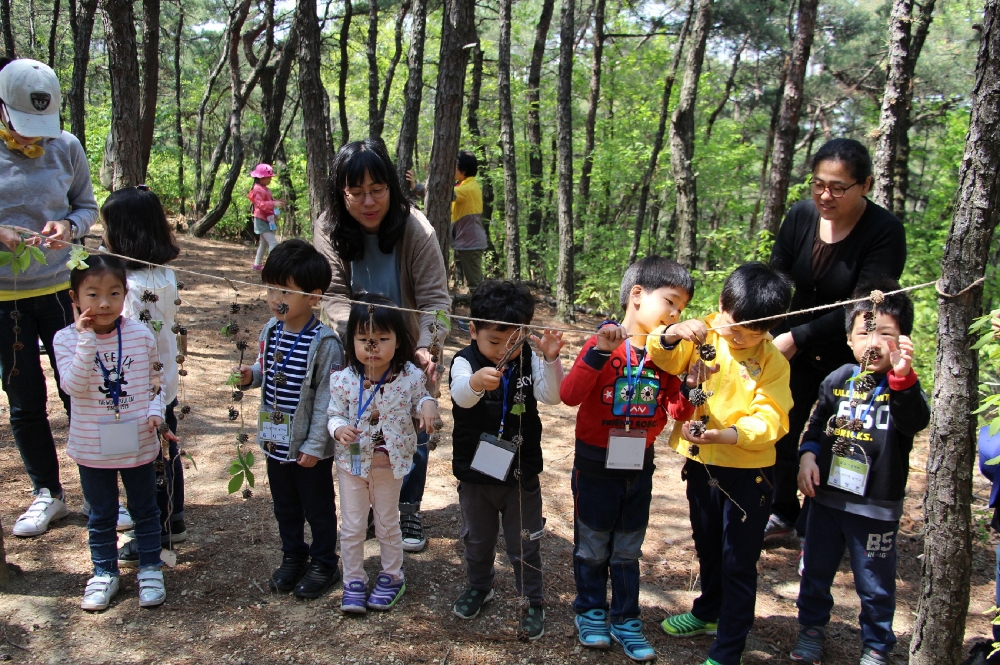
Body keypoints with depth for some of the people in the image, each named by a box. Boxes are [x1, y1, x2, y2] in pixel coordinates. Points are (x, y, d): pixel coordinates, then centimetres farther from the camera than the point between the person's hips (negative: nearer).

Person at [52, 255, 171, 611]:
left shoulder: (141, 335, -8)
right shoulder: (67, 339, -11)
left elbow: (154, 382, 3)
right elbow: (74, 386, -25)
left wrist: (155, 413, -13)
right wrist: (87, 338, -31)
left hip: (138, 444, 1)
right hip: (92, 447, 0)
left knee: (145, 510, 15)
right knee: (101, 515, 16)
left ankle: (150, 569, 32)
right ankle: (104, 573, 34)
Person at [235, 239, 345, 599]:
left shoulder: (324, 343, -21)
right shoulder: (271, 330, -1)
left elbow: (326, 399, -19)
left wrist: (315, 445, -18)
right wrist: (251, 375, -9)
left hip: (309, 445, -6)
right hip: (275, 439, 6)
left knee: (318, 507, 13)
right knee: (285, 505, 22)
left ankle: (324, 564, 30)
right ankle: (293, 556, 41)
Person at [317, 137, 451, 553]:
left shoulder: (416, 229, -24)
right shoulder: (329, 231, -15)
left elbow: (435, 299, -24)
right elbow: (333, 294, -19)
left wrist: (426, 349, -39)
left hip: (410, 353, -2)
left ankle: (409, 511, 32)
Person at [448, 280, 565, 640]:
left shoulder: (530, 361, -9)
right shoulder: (465, 361, -15)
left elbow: (552, 395, -21)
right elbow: (461, 394, -35)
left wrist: (550, 360, -39)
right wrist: (475, 382, -60)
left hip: (521, 473, 0)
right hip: (475, 472, 0)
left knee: (525, 543, 11)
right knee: (477, 538, 22)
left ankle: (534, 601, 29)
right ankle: (479, 586, 46)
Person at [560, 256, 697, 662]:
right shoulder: (603, 344, -16)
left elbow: (678, 412, 0)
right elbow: (569, 395, -25)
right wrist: (599, 352, -35)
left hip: (639, 463, 4)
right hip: (596, 463, -4)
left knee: (627, 549, 16)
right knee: (592, 545, 12)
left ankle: (625, 619, 29)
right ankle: (591, 611, 31)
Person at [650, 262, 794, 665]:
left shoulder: (772, 361, -16)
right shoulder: (702, 336, -6)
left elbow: (769, 420, -21)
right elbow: (660, 357, -14)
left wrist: (724, 435, -36)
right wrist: (672, 333, -36)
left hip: (748, 472, -4)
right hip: (701, 464, 5)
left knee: (739, 563, 5)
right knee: (707, 548, 25)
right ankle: (709, 612, 49)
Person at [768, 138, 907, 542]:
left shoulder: (885, 232, -20)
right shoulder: (801, 216, -8)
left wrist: (798, 338, -25)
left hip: (851, 360, -4)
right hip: (795, 351, 4)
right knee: (779, 432, 10)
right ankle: (781, 515, 31)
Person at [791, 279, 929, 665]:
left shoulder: (903, 386, -13)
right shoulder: (837, 381, 1)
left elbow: (916, 421, -35)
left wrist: (902, 376, -51)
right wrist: (807, 456, -3)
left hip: (877, 507, -4)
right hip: (826, 496, 4)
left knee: (876, 585, 11)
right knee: (816, 571, 19)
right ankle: (812, 627, 41)